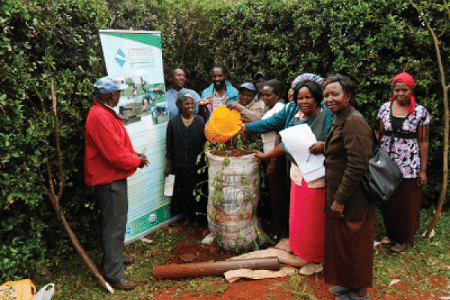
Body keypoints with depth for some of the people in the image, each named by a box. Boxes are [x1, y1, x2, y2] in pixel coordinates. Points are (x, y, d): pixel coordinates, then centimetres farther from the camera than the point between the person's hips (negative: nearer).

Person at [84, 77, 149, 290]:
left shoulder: (105, 113, 11)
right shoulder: (99, 117, -24)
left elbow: (120, 144, 19)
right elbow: (115, 155, -26)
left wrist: (135, 155, 5)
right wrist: (137, 161, -11)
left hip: (114, 178, 11)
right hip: (109, 179, -11)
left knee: (116, 222, 24)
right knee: (114, 225, -2)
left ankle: (113, 258, 41)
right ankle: (114, 275, 10)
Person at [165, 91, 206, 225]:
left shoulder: (200, 121, -1)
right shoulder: (173, 122, -3)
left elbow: (204, 142, 3)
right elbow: (169, 145, 2)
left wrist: (203, 160, -2)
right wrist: (168, 166, 3)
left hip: (196, 164, 0)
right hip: (179, 165, 0)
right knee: (183, 191, 10)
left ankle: (197, 216, 25)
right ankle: (187, 215, 29)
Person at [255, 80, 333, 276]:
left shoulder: (327, 118, -10)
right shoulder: (296, 120, 8)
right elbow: (287, 145, 18)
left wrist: (324, 146, -33)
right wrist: (266, 156, 26)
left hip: (317, 177, -6)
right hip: (298, 175, 6)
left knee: (314, 219, 5)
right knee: (298, 216, 14)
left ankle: (317, 260, 24)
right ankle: (302, 252, 34)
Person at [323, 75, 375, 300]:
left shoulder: (354, 123, -21)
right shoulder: (340, 121, 12)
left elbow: (357, 166, -25)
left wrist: (340, 199, -22)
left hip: (352, 200, -10)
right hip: (339, 197, 10)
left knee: (353, 245, 6)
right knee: (341, 243, 21)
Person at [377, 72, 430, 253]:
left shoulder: (420, 112, -5)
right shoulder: (385, 108, 3)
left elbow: (423, 142, -4)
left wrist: (423, 170, -5)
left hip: (409, 164, -3)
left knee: (407, 202, 7)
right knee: (388, 201, 10)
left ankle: (405, 239, 27)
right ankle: (391, 233, 33)